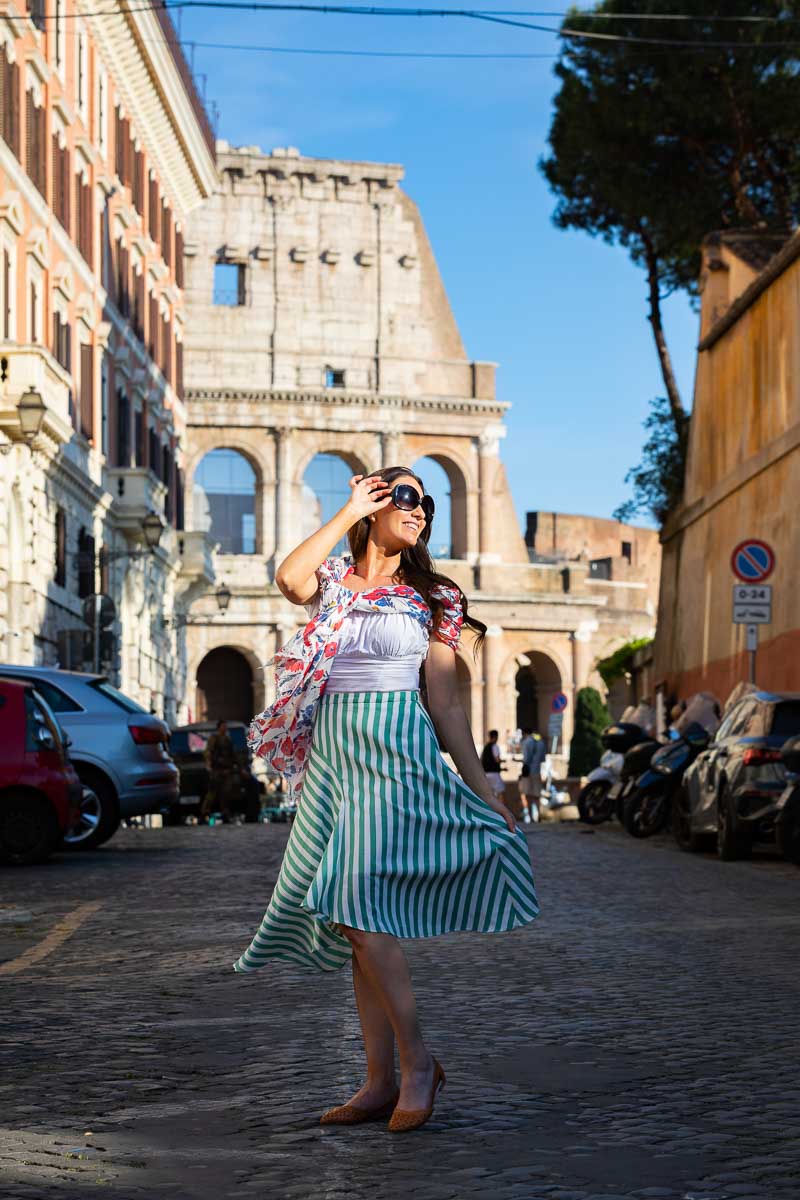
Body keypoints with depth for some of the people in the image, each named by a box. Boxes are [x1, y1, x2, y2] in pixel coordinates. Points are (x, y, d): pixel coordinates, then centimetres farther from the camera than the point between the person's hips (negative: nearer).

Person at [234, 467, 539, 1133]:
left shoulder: (429, 599, 7)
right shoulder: (333, 580, 12)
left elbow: (446, 704, 6)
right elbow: (290, 579, -14)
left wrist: (483, 789, 2)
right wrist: (350, 511, -5)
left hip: (394, 754, -4)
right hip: (332, 756, 4)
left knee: (359, 903, -18)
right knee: (357, 918, 3)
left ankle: (418, 1060, -8)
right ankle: (382, 1080, 7)